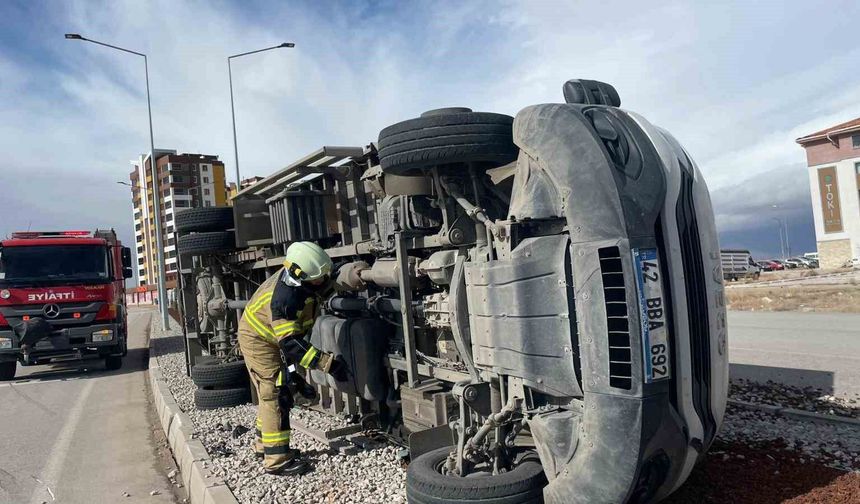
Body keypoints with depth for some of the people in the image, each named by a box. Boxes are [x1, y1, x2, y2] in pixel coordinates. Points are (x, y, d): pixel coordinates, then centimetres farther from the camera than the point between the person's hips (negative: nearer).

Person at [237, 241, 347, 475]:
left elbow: (331, 281, 8)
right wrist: (328, 363, -39)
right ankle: (276, 459, -5)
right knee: (276, 395, -10)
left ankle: (264, 444, 34)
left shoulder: (300, 273, -16)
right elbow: (291, 345, -37)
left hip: (272, 336, 9)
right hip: (258, 339, -9)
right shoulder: (284, 298, -39)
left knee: (271, 393, 18)